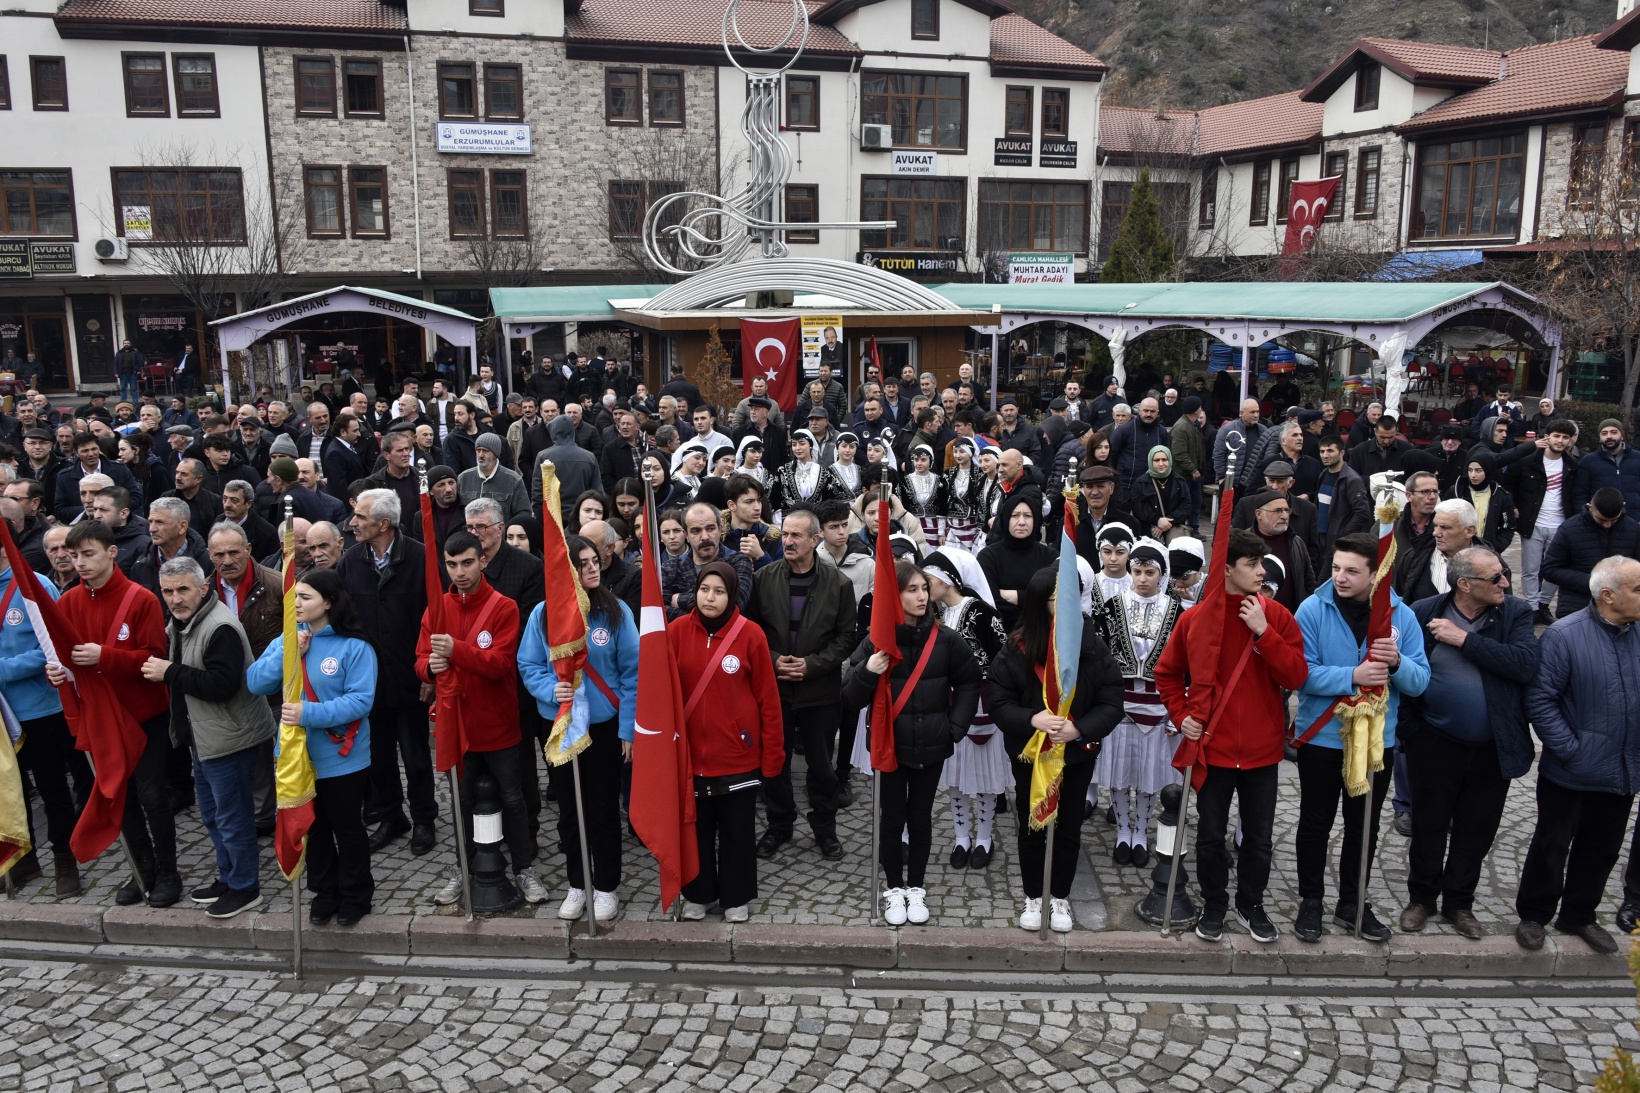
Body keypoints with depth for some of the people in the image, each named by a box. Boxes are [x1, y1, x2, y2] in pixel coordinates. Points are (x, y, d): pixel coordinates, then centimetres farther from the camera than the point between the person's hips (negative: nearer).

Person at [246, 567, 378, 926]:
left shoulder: (354, 646, -15)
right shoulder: (285, 640, 3)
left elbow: (360, 700, -21)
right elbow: (255, 683, -4)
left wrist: (309, 713, -30)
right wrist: (288, 653, -18)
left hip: (342, 758, -5)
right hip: (299, 756, 5)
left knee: (347, 828, 10)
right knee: (314, 827, 19)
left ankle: (355, 895, 27)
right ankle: (324, 891, 35)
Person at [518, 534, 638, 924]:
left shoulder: (616, 611, -9)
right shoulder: (543, 614, -5)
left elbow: (631, 672, -7)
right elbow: (528, 665, 0)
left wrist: (628, 728, -9)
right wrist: (551, 689, -20)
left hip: (605, 725, -2)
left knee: (603, 809, 7)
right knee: (569, 810, 13)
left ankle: (606, 887, 23)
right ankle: (577, 885, 29)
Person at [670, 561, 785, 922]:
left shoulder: (750, 635, -9)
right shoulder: (677, 631, -4)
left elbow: (768, 699, -5)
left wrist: (772, 754, -5)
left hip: (738, 755, -2)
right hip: (690, 753, 2)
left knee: (737, 832, 11)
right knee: (696, 829, 15)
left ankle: (736, 898, 28)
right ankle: (697, 894, 33)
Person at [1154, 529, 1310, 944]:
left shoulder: (1277, 616, -3)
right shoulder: (1196, 618, -4)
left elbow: (1296, 676, -12)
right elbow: (1167, 672, 9)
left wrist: (1264, 632, -19)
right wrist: (1181, 715, -2)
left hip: (1262, 749, 1)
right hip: (1213, 746, -1)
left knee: (1259, 836, 12)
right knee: (1211, 835, 9)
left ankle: (1251, 904, 32)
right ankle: (1213, 905, 28)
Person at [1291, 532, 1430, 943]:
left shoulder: (1401, 615, -4)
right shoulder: (1313, 609, -13)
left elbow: (1420, 681, -6)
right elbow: (1302, 673, -19)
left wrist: (1397, 663, -27)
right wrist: (1353, 676, -31)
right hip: (1321, 739, -2)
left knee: (1364, 826, 16)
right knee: (1315, 824, 11)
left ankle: (1352, 904, 33)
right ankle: (1311, 901, 27)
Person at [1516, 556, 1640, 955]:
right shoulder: (1565, 635, -17)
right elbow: (1540, 701, -15)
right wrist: (1570, 750, -16)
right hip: (1571, 772, -5)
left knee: (1602, 850, 19)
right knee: (1551, 846, 10)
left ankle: (1579, 916, 37)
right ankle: (1533, 915, 27)